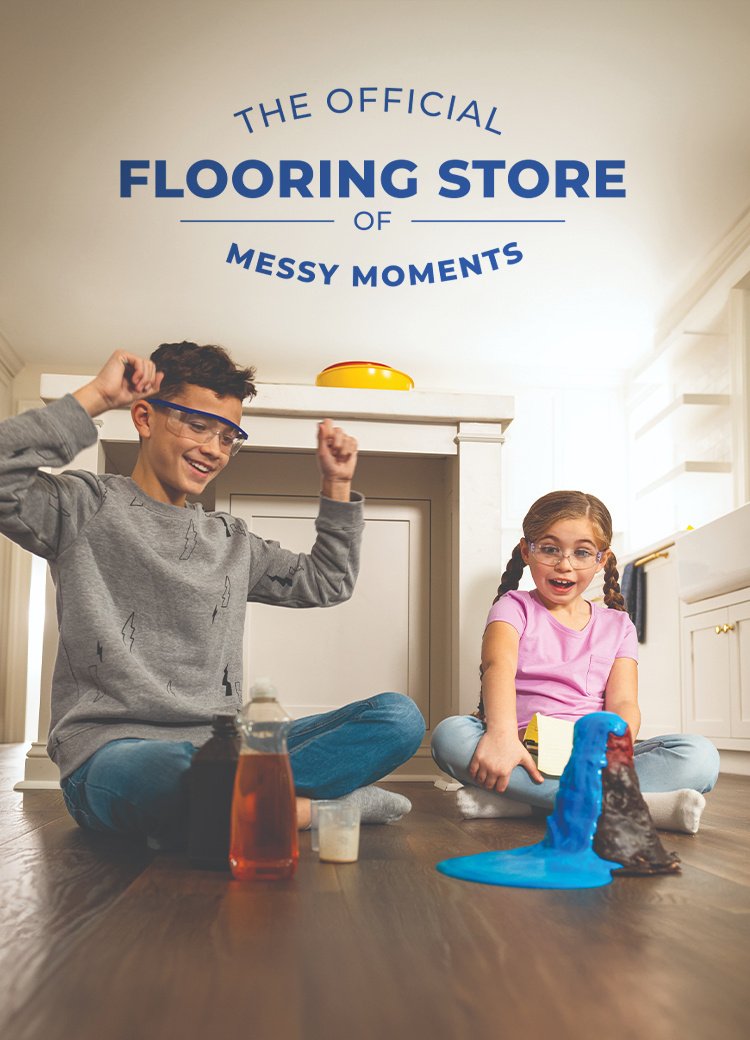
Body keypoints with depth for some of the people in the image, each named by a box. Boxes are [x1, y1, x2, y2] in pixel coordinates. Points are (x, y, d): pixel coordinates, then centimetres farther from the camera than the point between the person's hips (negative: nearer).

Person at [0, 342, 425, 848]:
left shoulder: (230, 539, 22)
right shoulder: (88, 507, 5)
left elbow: (328, 583, 30)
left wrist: (337, 486, 21)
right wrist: (94, 399, -11)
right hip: (111, 749, -6)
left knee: (399, 716, -12)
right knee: (170, 770, -45)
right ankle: (307, 807, -19)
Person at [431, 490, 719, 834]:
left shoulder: (617, 626, 16)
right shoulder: (515, 608, 8)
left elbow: (623, 703, 2)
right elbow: (499, 666, -14)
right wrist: (502, 735, -36)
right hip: (524, 754, -2)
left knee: (700, 756, -22)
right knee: (450, 734, -33)